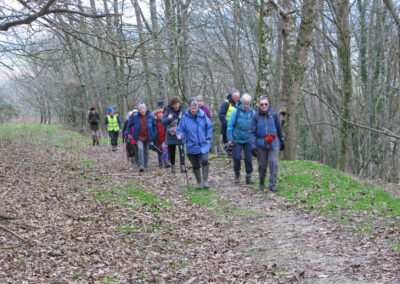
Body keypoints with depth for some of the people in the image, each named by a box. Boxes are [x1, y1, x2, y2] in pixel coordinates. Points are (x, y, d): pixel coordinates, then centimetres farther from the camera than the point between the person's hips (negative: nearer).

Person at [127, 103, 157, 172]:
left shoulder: (150, 117, -4)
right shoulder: (135, 117, -5)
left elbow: (155, 126, 8)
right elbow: (129, 125, 10)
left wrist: (153, 135, 3)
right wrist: (130, 133, 6)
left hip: (147, 137, 2)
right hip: (139, 137, -2)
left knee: (146, 151, 12)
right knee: (140, 148, -22)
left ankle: (145, 165, 28)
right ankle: (141, 165, -26)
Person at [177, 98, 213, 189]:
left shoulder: (203, 116, 0)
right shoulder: (185, 118, -4)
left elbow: (209, 127, 11)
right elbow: (181, 130, 0)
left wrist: (208, 138, 3)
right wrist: (180, 135, -21)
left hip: (203, 145, 0)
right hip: (191, 147, 1)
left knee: (204, 161, -21)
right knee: (195, 166, 8)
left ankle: (205, 181, -12)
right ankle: (199, 183, 23)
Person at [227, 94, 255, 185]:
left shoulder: (252, 113, -2)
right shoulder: (236, 112, -8)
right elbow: (230, 126, -5)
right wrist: (230, 139, -8)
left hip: (248, 140, 1)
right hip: (237, 139, -1)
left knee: (248, 158, 1)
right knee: (237, 157, -2)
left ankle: (248, 176, 12)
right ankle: (237, 174, 19)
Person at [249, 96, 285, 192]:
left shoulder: (274, 115, -2)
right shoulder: (256, 116, -6)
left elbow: (279, 128, 11)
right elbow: (252, 132, -6)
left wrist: (282, 141, 18)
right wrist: (253, 146, -13)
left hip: (273, 144, 0)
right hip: (260, 145, 0)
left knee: (273, 163, -10)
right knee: (262, 165, 9)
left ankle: (272, 185, -3)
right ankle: (261, 182, 31)